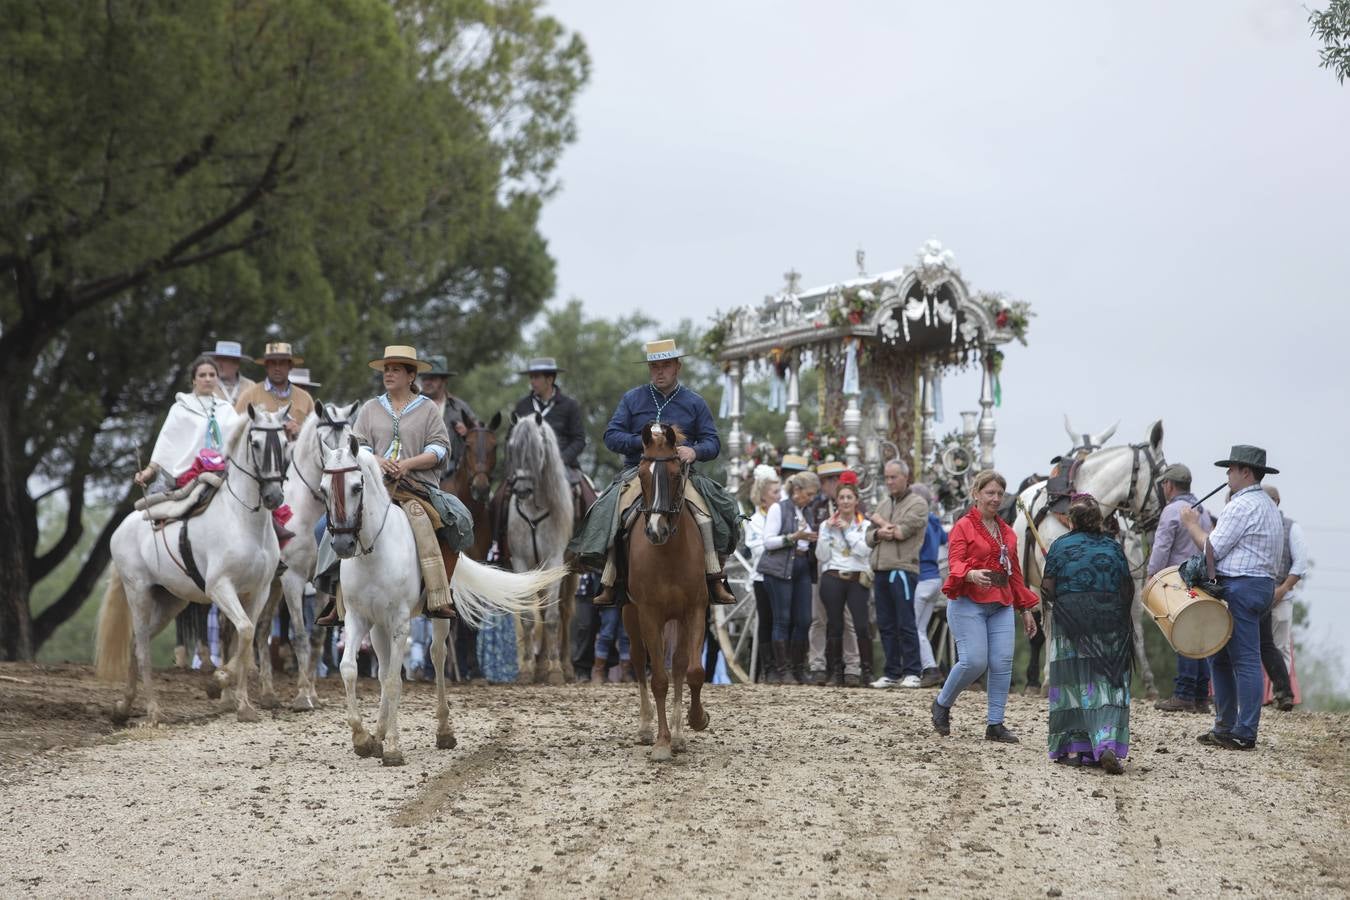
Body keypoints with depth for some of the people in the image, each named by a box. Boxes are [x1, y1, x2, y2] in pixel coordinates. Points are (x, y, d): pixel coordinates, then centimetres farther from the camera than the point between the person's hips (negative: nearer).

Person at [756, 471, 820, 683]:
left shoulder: (808, 512, 17)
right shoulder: (778, 509, -2)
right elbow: (768, 541, -8)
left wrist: (811, 540, 5)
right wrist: (793, 537, -18)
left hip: (802, 569, 6)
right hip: (780, 570, -6)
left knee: (804, 620, 2)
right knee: (782, 619, -5)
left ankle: (798, 669, 12)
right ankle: (780, 670, -2)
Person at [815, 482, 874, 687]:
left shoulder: (865, 525, 7)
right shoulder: (827, 525, 10)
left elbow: (864, 551, -8)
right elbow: (822, 555, 2)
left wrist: (847, 530, -8)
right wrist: (828, 530, -5)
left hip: (857, 579, -1)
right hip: (833, 578, 1)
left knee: (863, 626, -11)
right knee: (835, 626, 3)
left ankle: (867, 670, -5)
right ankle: (836, 671, 9)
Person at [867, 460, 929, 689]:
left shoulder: (917, 504, -2)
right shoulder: (883, 505, 21)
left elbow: (902, 530, -13)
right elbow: (869, 537, 16)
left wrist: (880, 522, 4)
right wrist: (878, 533, -8)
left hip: (903, 569, -7)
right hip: (881, 570, 7)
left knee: (906, 623, -7)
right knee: (886, 625, 8)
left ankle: (912, 672, -4)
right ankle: (892, 673, 13)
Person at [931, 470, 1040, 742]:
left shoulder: (1007, 532, 18)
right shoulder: (963, 526, -2)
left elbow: (1015, 573, 23)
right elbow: (955, 563, -12)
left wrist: (1026, 609, 20)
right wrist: (971, 574, -35)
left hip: (1001, 605, 6)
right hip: (968, 603, -6)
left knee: (1003, 662, -4)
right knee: (974, 661, -14)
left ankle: (995, 725, 2)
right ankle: (942, 704, 11)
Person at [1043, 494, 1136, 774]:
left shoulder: (1060, 546, -2)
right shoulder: (1112, 547, 3)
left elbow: (1048, 590, -4)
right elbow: (1128, 590, 5)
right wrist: (1119, 613, 21)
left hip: (1070, 628, -1)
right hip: (1111, 630, 1)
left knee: (1072, 687, 8)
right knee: (1107, 687, 0)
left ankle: (1073, 748, 8)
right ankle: (1108, 745, -16)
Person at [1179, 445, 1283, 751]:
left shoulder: (1242, 506, -13)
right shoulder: (1268, 506, 20)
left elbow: (1212, 550, -12)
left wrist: (1192, 525, 2)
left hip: (1240, 586, -10)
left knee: (1245, 660, -9)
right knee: (1219, 655, 15)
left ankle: (1244, 734, -9)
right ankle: (1225, 726, 18)